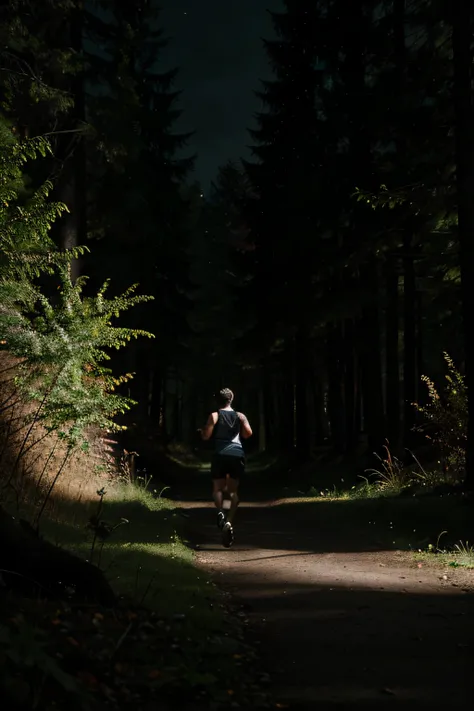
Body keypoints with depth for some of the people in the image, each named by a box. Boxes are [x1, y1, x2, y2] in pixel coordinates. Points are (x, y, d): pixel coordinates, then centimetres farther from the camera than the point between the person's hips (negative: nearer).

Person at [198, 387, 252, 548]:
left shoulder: (214, 416, 6)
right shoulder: (240, 416, 12)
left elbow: (206, 436, 0)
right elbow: (248, 434, 2)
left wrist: (201, 431, 22)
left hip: (220, 455, -1)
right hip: (237, 455, 1)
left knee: (218, 488, 11)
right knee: (233, 490, 9)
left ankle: (220, 512, -20)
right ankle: (230, 521, -11)